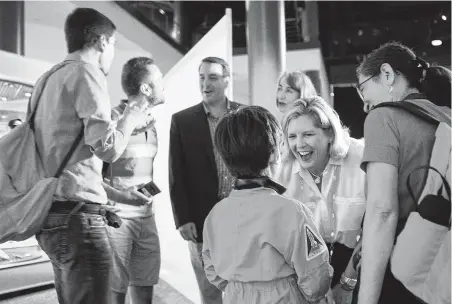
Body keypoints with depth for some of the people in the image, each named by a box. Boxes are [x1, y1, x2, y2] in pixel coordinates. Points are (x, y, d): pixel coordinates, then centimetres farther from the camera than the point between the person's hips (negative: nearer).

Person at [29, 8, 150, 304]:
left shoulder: (48, 79, 17)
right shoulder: (87, 72, -8)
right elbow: (108, 147, -15)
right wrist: (130, 118, 3)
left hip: (51, 212, 9)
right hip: (76, 214, -9)